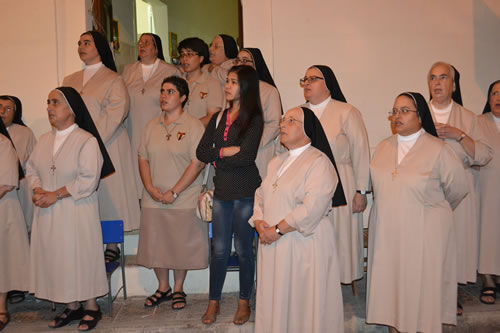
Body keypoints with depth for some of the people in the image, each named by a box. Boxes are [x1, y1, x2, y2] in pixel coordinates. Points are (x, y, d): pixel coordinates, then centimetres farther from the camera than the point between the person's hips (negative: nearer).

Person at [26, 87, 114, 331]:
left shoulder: (87, 140, -10)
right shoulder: (44, 140, 10)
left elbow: (89, 180, -16)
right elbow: (31, 168, 13)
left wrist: (55, 195, -16)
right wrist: (37, 190, -7)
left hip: (77, 212, -6)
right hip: (47, 214, 6)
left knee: (81, 255, 2)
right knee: (56, 257, 9)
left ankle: (91, 307, 17)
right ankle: (71, 307, 24)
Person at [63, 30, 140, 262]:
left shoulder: (113, 79, 1)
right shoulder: (70, 81, 18)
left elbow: (116, 112, -10)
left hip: (107, 146, -5)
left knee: (109, 192, -1)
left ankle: (112, 245, 7)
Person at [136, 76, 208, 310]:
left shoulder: (194, 125, -7)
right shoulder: (152, 126, 9)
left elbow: (197, 163, -13)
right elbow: (143, 159, 9)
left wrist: (174, 192, -15)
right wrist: (150, 187, -7)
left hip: (184, 201, -4)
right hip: (153, 200, 5)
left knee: (181, 245, 6)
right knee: (155, 244, 12)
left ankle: (178, 290, 26)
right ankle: (163, 288, 32)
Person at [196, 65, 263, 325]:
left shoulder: (253, 119, -4)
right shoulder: (218, 118, 12)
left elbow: (246, 156, -17)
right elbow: (201, 152, 4)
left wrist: (217, 157, -5)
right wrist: (226, 152, -11)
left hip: (246, 192, -4)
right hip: (222, 190, 4)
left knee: (243, 249, 7)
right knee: (219, 249, 8)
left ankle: (244, 302, 23)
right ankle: (213, 302, 21)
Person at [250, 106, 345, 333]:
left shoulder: (319, 162, -10)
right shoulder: (276, 163, 16)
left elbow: (313, 207, -20)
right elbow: (261, 196, 14)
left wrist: (277, 230, -17)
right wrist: (259, 223, -5)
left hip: (305, 245, -7)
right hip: (272, 246, 7)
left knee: (303, 301, 3)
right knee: (276, 301, 13)